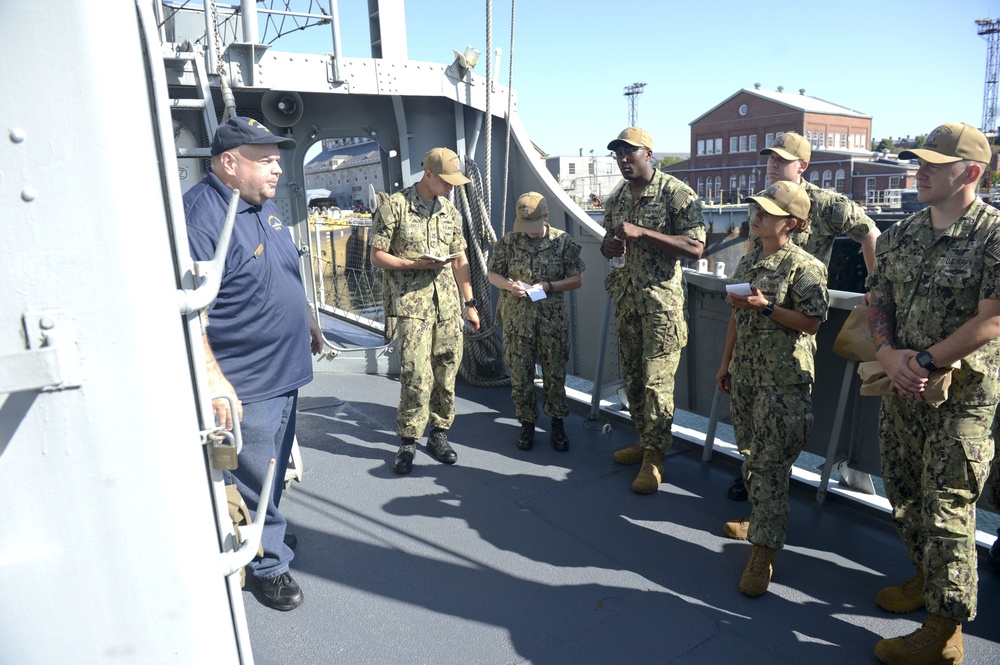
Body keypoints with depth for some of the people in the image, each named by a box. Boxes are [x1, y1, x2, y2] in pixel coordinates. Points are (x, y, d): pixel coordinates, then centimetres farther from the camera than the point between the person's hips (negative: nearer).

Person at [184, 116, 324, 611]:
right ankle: (270, 564, 24)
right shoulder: (202, 213, -21)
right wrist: (213, 378, -30)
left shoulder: (263, 206, 9)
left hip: (284, 371, 9)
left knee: (274, 471, 23)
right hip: (244, 385, -9)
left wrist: (307, 324, 26)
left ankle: (269, 534, 43)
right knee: (254, 482, 6)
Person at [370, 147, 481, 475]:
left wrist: (469, 303, 12)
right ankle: (408, 441, 6)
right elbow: (377, 257, -3)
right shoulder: (393, 207, -4)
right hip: (411, 301, -5)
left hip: (448, 301, 5)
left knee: (446, 372, 6)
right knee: (417, 374, -10)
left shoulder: (450, 211, 14)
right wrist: (416, 264, -16)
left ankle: (439, 433, 21)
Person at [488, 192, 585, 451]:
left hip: (552, 319, -1)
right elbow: (493, 274, 8)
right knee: (520, 374, 7)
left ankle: (557, 424, 22)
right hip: (516, 318, 1)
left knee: (555, 373, 6)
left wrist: (548, 286, -14)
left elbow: (577, 279, -1)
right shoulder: (508, 242, 1)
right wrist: (509, 285, -13)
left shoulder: (563, 241, -2)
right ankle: (527, 424, 23)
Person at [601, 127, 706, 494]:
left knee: (656, 381, -6)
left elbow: (695, 246, -17)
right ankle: (645, 440, 29)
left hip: (661, 301, -7)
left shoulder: (676, 193, -9)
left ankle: (654, 457, 5)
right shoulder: (615, 198, 12)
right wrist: (608, 247, -2)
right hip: (626, 298, 7)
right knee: (632, 376, 13)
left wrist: (641, 232, -23)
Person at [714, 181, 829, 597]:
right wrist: (725, 364, 17)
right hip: (745, 375, 8)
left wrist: (766, 307, -23)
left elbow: (812, 321, -13)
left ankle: (764, 550, 4)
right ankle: (761, 521, 35)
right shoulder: (748, 261, 11)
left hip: (783, 380, -7)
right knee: (749, 455, 16)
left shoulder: (803, 265, -10)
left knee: (769, 463, -5)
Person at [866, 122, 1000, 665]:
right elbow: (876, 302, 9)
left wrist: (925, 361, -17)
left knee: (946, 510, 0)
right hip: (901, 388, 6)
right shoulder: (900, 235, 7)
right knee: (904, 496, 18)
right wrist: (888, 354, -8)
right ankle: (926, 578, 41)